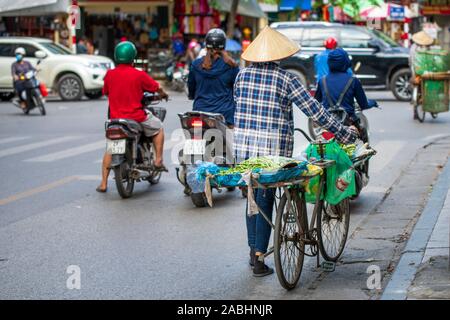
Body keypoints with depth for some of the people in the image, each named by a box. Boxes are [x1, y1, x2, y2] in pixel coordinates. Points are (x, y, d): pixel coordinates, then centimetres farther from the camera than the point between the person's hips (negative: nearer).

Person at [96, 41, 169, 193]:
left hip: (115, 118, 3)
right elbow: (157, 88, 3)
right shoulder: (139, 75, -8)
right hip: (136, 116, -3)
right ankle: (158, 160, 18)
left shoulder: (109, 74, 0)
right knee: (158, 127, 24)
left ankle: (103, 183, 11)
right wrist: (163, 95, 26)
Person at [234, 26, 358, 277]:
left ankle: (253, 251, 25)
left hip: (243, 146, 4)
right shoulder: (286, 79, -9)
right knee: (265, 200, 1)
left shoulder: (243, 75, 4)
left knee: (253, 197, 17)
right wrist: (341, 132, -1)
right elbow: (314, 109, -8)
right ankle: (259, 260, 3)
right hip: (273, 148, -4)